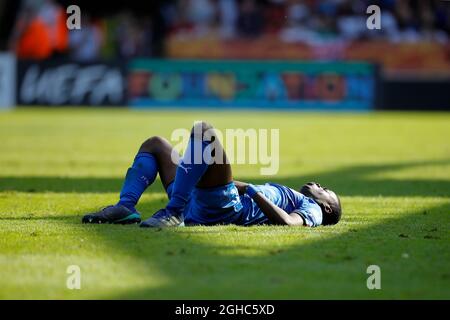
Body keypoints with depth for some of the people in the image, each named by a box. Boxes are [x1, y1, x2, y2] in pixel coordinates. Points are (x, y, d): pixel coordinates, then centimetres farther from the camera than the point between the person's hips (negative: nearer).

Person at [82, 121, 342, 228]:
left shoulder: (311, 209, 14)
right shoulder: (285, 195, 39)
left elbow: (287, 222, -13)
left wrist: (255, 193, -11)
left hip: (224, 210, -9)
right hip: (197, 204, 9)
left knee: (204, 131, -27)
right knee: (155, 144, 19)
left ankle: (174, 213, -32)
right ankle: (126, 207, -9)